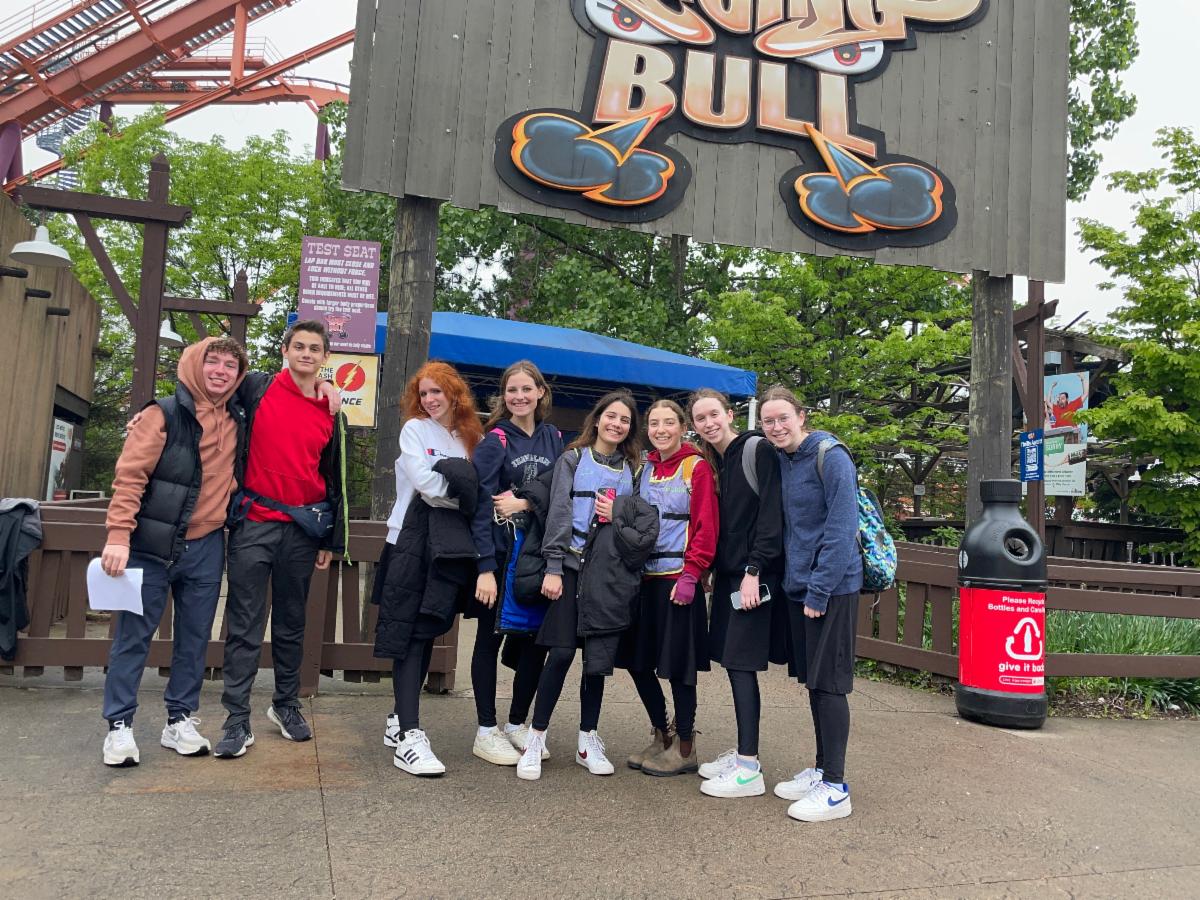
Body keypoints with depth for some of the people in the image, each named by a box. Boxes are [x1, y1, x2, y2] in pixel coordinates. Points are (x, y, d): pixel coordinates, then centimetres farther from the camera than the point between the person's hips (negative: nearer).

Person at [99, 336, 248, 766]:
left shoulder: (240, 421, 7)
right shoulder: (163, 414, -8)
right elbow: (129, 477, -12)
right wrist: (118, 535, -20)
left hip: (206, 548, 5)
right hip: (152, 546, -4)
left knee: (194, 639, 9)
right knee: (133, 636, 3)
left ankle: (180, 720, 21)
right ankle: (120, 725, 13)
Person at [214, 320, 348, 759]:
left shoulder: (331, 413, 8)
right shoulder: (257, 388, 0)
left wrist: (332, 540, 11)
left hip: (303, 529, 3)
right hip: (254, 524, -2)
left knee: (291, 624, 13)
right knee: (245, 625, -1)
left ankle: (287, 705, 28)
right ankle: (238, 722, 6)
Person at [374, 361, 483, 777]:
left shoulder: (471, 438, 15)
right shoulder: (415, 429, 3)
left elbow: (475, 491, 9)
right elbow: (424, 481, -10)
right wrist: (463, 495, -4)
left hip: (450, 544, 5)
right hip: (413, 539, -5)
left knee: (428, 632, 8)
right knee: (410, 633, -8)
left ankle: (399, 721, 19)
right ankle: (408, 737, -11)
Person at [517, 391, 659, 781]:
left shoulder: (632, 469, 16)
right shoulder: (573, 459, 7)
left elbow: (647, 515, 11)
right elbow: (559, 512, -2)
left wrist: (619, 510, -8)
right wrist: (553, 567, -10)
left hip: (612, 573, 3)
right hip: (573, 566, -2)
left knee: (598, 657, 4)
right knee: (562, 652, -7)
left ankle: (588, 741, 18)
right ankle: (536, 739, 6)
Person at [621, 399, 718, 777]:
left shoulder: (697, 468, -5)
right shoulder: (645, 468, 13)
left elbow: (706, 527, -11)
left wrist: (690, 575, -17)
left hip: (678, 578, -6)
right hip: (645, 576, 7)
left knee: (678, 664, 0)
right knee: (637, 659, 10)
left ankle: (685, 747, 15)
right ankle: (661, 736, 28)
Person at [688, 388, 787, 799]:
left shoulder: (758, 450, -9)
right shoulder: (714, 463, 14)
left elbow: (771, 514, -16)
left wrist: (753, 571, -19)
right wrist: (709, 571, 10)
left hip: (755, 576, -8)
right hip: (728, 575, 8)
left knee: (740, 663, -8)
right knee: (733, 662, 10)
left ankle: (749, 769, -1)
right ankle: (742, 752, 21)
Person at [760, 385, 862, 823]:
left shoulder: (829, 455, -13)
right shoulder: (782, 460, 10)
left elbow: (842, 527, -18)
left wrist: (819, 591, -19)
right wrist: (796, 583, 10)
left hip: (832, 588, -8)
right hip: (797, 587, 8)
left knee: (829, 683, -2)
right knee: (813, 681, 15)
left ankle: (835, 787, 7)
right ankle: (821, 769, 27)